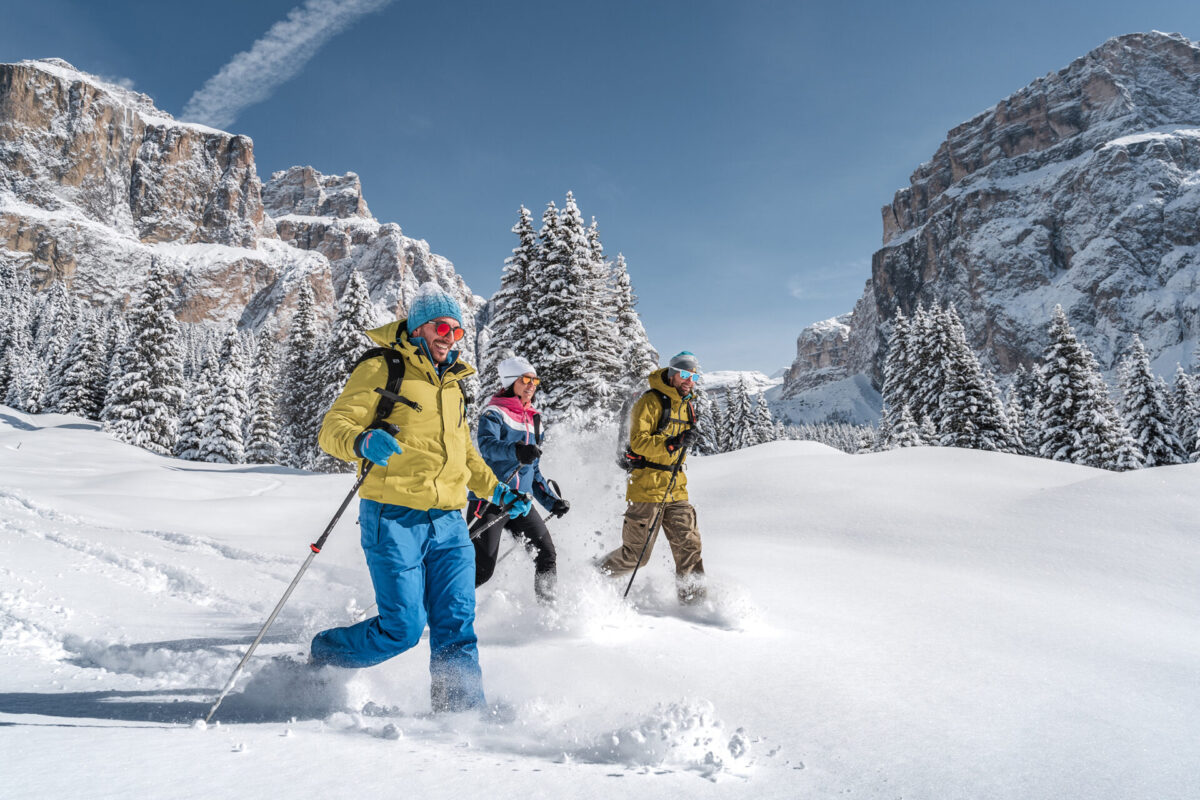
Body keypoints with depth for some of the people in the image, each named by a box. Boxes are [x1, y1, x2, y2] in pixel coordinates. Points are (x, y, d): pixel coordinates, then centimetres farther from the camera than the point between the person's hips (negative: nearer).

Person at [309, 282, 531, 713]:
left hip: (448, 522, 6)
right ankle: (320, 658, 22)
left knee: (457, 625, 1)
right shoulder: (381, 369, -1)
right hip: (394, 517, -6)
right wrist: (362, 442, -32)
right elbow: (333, 427, -10)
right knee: (402, 628, -4)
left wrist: (498, 491, 24)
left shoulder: (452, 382, 21)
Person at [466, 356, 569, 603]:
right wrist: (517, 451, -43)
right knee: (481, 570, -7)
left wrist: (551, 500, 14)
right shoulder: (494, 413, -4)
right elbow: (487, 445, -25)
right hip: (489, 499, -6)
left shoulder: (534, 421, 18)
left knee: (547, 554, -3)